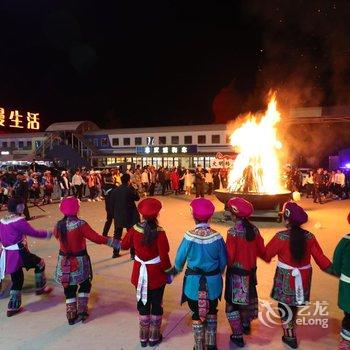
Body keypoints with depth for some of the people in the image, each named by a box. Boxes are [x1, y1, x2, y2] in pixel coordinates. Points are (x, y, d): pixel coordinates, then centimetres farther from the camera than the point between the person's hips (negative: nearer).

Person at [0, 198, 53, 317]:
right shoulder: (19, 221, -18)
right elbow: (33, 232, -13)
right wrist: (47, 234, 1)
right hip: (18, 253, -8)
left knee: (17, 280, 20)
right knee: (40, 263, 15)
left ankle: (13, 307, 26)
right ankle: (40, 288, 26)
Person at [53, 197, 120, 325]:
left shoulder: (59, 225, -8)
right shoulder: (80, 224, -22)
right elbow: (97, 238, -22)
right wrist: (114, 243, -14)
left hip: (64, 261, 4)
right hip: (79, 261, -4)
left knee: (69, 289, 16)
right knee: (85, 285, 21)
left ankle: (71, 316, 24)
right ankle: (81, 311, 21)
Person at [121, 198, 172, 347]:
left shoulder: (135, 229, -11)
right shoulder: (159, 232, -23)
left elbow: (124, 245, 4)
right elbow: (164, 256, -19)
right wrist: (168, 271, -4)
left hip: (140, 272, 4)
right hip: (156, 273, -3)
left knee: (143, 303, 20)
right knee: (156, 304, 16)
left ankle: (144, 337, 33)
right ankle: (154, 337, 30)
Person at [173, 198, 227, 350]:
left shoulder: (189, 236, -19)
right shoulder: (216, 236, -14)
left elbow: (180, 258, -8)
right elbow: (223, 261, -4)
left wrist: (177, 269, 14)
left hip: (194, 282, -2)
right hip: (213, 282, 2)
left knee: (197, 314, 16)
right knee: (212, 312, 24)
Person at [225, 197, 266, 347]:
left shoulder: (233, 231, -21)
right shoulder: (254, 229, -5)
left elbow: (229, 255, -20)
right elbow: (261, 250, 2)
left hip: (237, 271, -6)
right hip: (251, 270, 6)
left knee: (233, 302, 9)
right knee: (248, 296, 26)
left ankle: (238, 336, 16)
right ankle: (246, 325, 45)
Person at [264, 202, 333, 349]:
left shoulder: (281, 237, -19)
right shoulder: (309, 237, -8)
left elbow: (266, 254, -9)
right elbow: (320, 257, -4)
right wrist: (331, 269, 10)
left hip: (286, 277, -5)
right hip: (302, 277, 5)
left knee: (285, 305, 12)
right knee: (294, 303, 24)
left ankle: (290, 336, 20)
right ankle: (290, 329, 44)